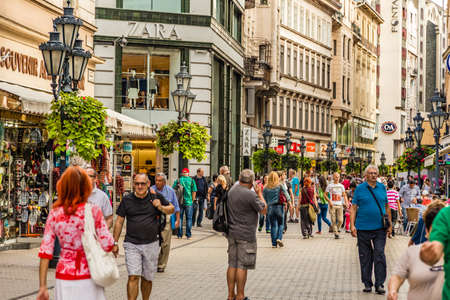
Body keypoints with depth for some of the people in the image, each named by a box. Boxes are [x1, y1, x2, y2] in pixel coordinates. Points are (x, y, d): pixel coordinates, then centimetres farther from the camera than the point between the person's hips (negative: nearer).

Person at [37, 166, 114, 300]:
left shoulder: (54, 214, -2)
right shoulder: (93, 211, -7)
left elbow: (45, 253, -4)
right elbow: (107, 245, -11)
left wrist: (42, 287, -1)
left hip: (65, 279, 1)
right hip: (89, 278, -1)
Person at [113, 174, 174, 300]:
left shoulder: (156, 197, 2)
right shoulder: (127, 200, 1)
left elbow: (172, 209, 13)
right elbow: (119, 222, 7)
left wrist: (161, 207, -9)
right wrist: (115, 243, 6)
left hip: (151, 244, 1)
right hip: (132, 244, -1)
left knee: (147, 278, 11)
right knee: (133, 277, -13)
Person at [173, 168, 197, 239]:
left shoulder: (178, 180, 1)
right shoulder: (191, 180, -1)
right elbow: (194, 191, -3)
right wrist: (192, 200, 8)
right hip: (189, 202, -1)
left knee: (179, 218, 8)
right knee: (189, 218, 8)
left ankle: (179, 234, 8)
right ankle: (188, 235, 7)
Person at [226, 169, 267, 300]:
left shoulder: (231, 191, 5)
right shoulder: (251, 195, -18)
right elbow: (263, 210, -8)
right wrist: (259, 193, 1)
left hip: (232, 232, 7)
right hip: (246, 235, -7)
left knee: (232, 264, 11)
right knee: (242, 266, -2)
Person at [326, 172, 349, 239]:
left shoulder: (341, 186, 11)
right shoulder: (330, 186, 2)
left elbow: (344, 195, 15)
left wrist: (346, 202, -1)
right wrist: (329, 201, -8)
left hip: (340, 205, 2)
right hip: (332, 205, -2)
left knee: (340, 220, -6)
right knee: (334, 220, -5)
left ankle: (336, 228, 21)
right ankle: (336, 233, 4)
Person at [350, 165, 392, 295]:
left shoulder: (382, 187, 8)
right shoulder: (359, 189, 1)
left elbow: (387, 207, 14)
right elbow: (353, 208, 1)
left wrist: (390, 225, 11)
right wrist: (352, 225, -7)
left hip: (380, 228, 1)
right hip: (363, 228, -1)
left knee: (380, 256, -4)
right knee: (365, 257, 6)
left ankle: (379, 284, 0)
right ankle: (367, 284, 17)